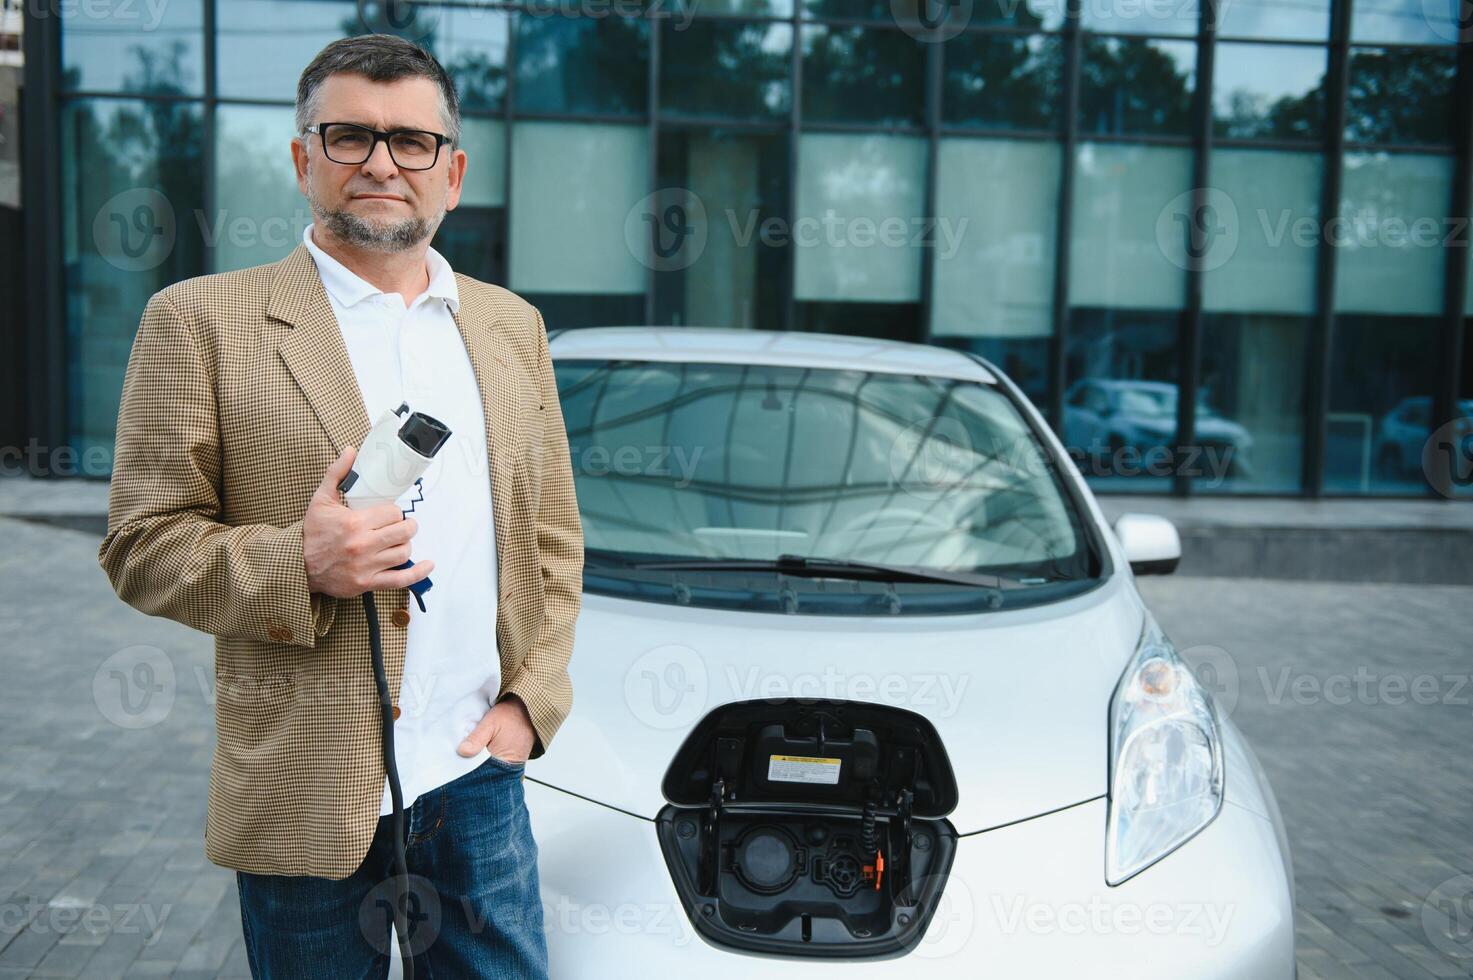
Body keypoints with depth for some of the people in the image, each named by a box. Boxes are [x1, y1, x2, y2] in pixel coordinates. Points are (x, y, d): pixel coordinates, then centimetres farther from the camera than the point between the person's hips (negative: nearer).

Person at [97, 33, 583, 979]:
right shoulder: (203, 320, -3)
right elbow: (141, 545, -4)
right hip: (306, 796, -3)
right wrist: (297, 563, -20)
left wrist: (534, 699, 2)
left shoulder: (513, 326, 10)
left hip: (480, 775, 4)